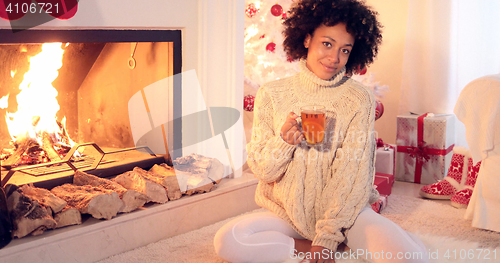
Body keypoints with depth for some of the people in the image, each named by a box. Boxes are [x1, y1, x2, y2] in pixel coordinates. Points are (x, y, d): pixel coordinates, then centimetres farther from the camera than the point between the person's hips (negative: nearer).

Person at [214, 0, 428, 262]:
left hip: (343, 210, -1)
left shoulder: (359, 100, -5)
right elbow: (262, 171, -1)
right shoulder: (271, 94, -2)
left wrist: (328, 237, -15)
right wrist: (283, 142, -22)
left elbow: (352, 174, -9)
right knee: (227, 241, -26)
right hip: (287, 212, 2)